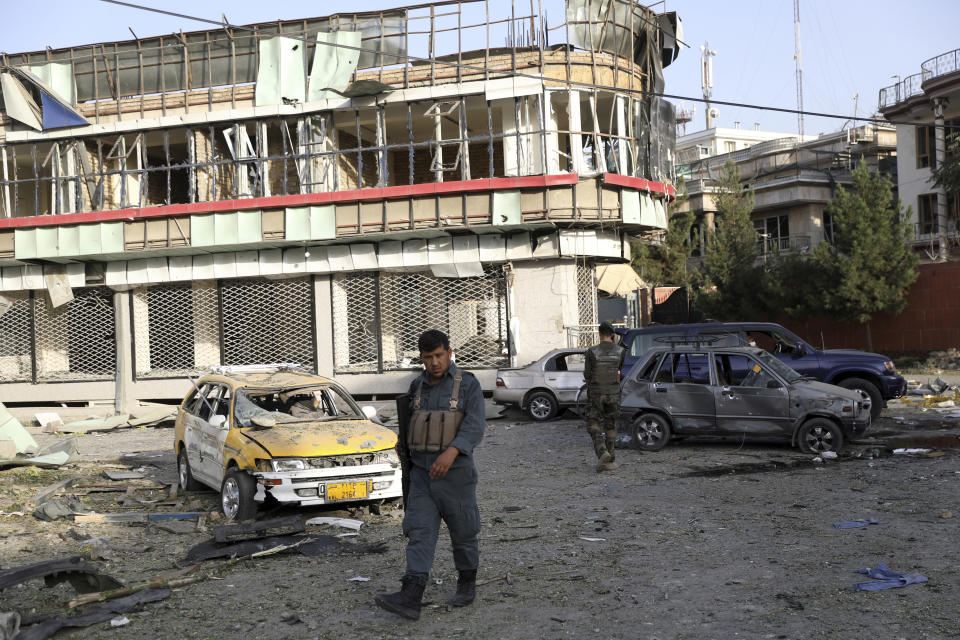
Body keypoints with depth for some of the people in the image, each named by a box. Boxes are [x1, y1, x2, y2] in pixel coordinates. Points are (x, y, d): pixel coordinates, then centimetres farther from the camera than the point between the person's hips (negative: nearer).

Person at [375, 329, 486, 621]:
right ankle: (410, 598, -15)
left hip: (456, 473, -4)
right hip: (422, 475, 4)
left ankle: (467, 583, 32)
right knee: (419, 533, -7)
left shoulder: (468, 385, -8)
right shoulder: (417, 387, 7)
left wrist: (452, 451, -35)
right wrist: (407, 454, 25)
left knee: (463, 532, 10)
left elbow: (475, 426, -20)